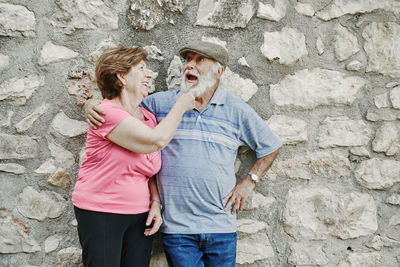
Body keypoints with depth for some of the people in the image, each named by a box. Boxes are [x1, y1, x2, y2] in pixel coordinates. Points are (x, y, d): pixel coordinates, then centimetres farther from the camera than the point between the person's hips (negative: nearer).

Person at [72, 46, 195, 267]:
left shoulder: (149, 118, 9)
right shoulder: (107, 112, -15)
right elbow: (157, 141, -23)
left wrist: (155, 201, 0)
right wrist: (180, 106, -10)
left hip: (140, 215, 6)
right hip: (100, 214, -6)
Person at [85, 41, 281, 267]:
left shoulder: (238, 111, 3)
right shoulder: (161, 103, 3)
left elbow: (271, 146, 14)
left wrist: (249, 182, 6)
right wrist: (93, 105, -6)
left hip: (221, 226, 1)